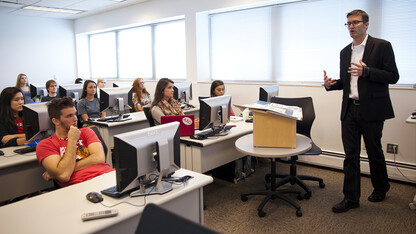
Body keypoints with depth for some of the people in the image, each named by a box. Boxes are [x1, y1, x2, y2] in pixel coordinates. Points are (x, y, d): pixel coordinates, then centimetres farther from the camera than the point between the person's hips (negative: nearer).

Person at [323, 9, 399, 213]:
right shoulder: (345, 52, 14)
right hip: (349, 110, 5)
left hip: (371, 110, -4)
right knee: (351, 155, 5)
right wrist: (331, 84, -1)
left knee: (374, 153, 10)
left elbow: (393, 76, -8)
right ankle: (351, 198, 14)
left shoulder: (382, 46, -3)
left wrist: (366, 71, -21)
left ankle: (381, 189, 35)